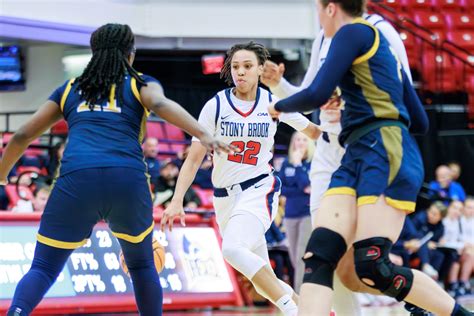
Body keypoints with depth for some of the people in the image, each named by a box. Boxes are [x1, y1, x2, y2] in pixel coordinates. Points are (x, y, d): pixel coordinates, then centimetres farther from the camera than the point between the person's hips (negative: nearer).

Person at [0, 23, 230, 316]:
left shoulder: (70, 88, 27)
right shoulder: (141, 84, 21)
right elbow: (160, 104, -3)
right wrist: (202, 134, -15)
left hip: (77, 177, 1)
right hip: (128, 179, -1)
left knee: (43, 269, 5)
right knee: (142, 265, 23)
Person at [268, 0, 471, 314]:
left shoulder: (353, 32, 0)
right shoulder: (385, 51, 26)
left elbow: (317, 95, -10)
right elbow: (420, 122, 27)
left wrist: (279, 106, 11)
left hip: (387, 153, -10)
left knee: (373, 269, -17)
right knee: (319, 256, -9)